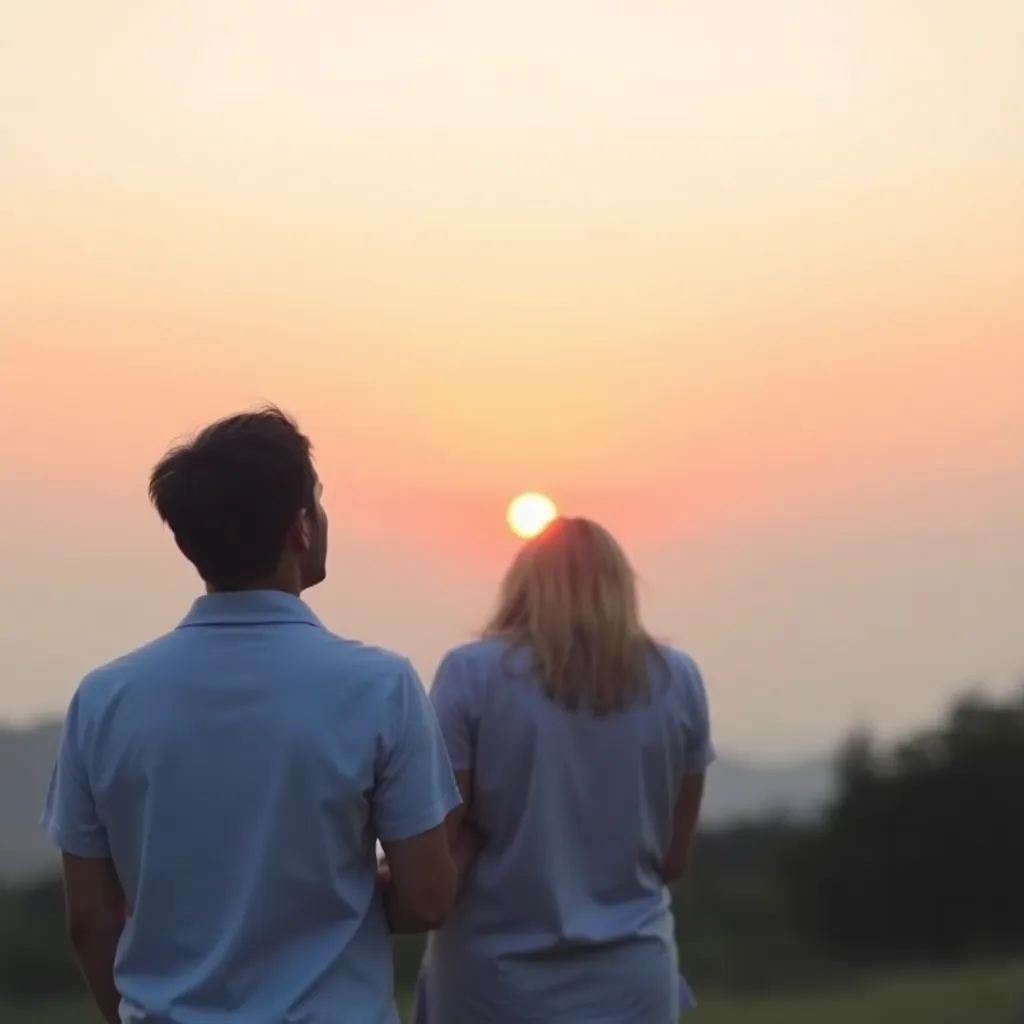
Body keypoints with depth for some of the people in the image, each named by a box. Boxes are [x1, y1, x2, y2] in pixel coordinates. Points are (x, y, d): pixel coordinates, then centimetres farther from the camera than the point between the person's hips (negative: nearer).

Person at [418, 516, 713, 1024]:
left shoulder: (473, 672, -5)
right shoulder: (677, 680, 3)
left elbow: (442, 842, -6)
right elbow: (673, 857, 8)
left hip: (495, 975, -1)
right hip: (628, 976, 2)